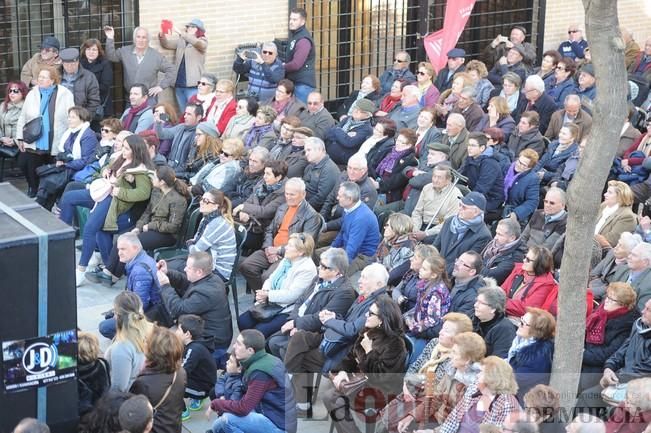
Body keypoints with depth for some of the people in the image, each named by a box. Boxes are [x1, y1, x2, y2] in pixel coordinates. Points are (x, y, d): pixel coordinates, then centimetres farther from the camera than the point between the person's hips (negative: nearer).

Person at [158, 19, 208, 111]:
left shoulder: (202, 42, 0)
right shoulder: (181, 41, 15)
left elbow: (197, 43, -22)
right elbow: (166, 44, 6)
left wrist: (180, 32, -31)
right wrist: (162, 36, -17)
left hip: (192, 84, -5)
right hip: (178, 83, 5)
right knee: (183, 112, 12)